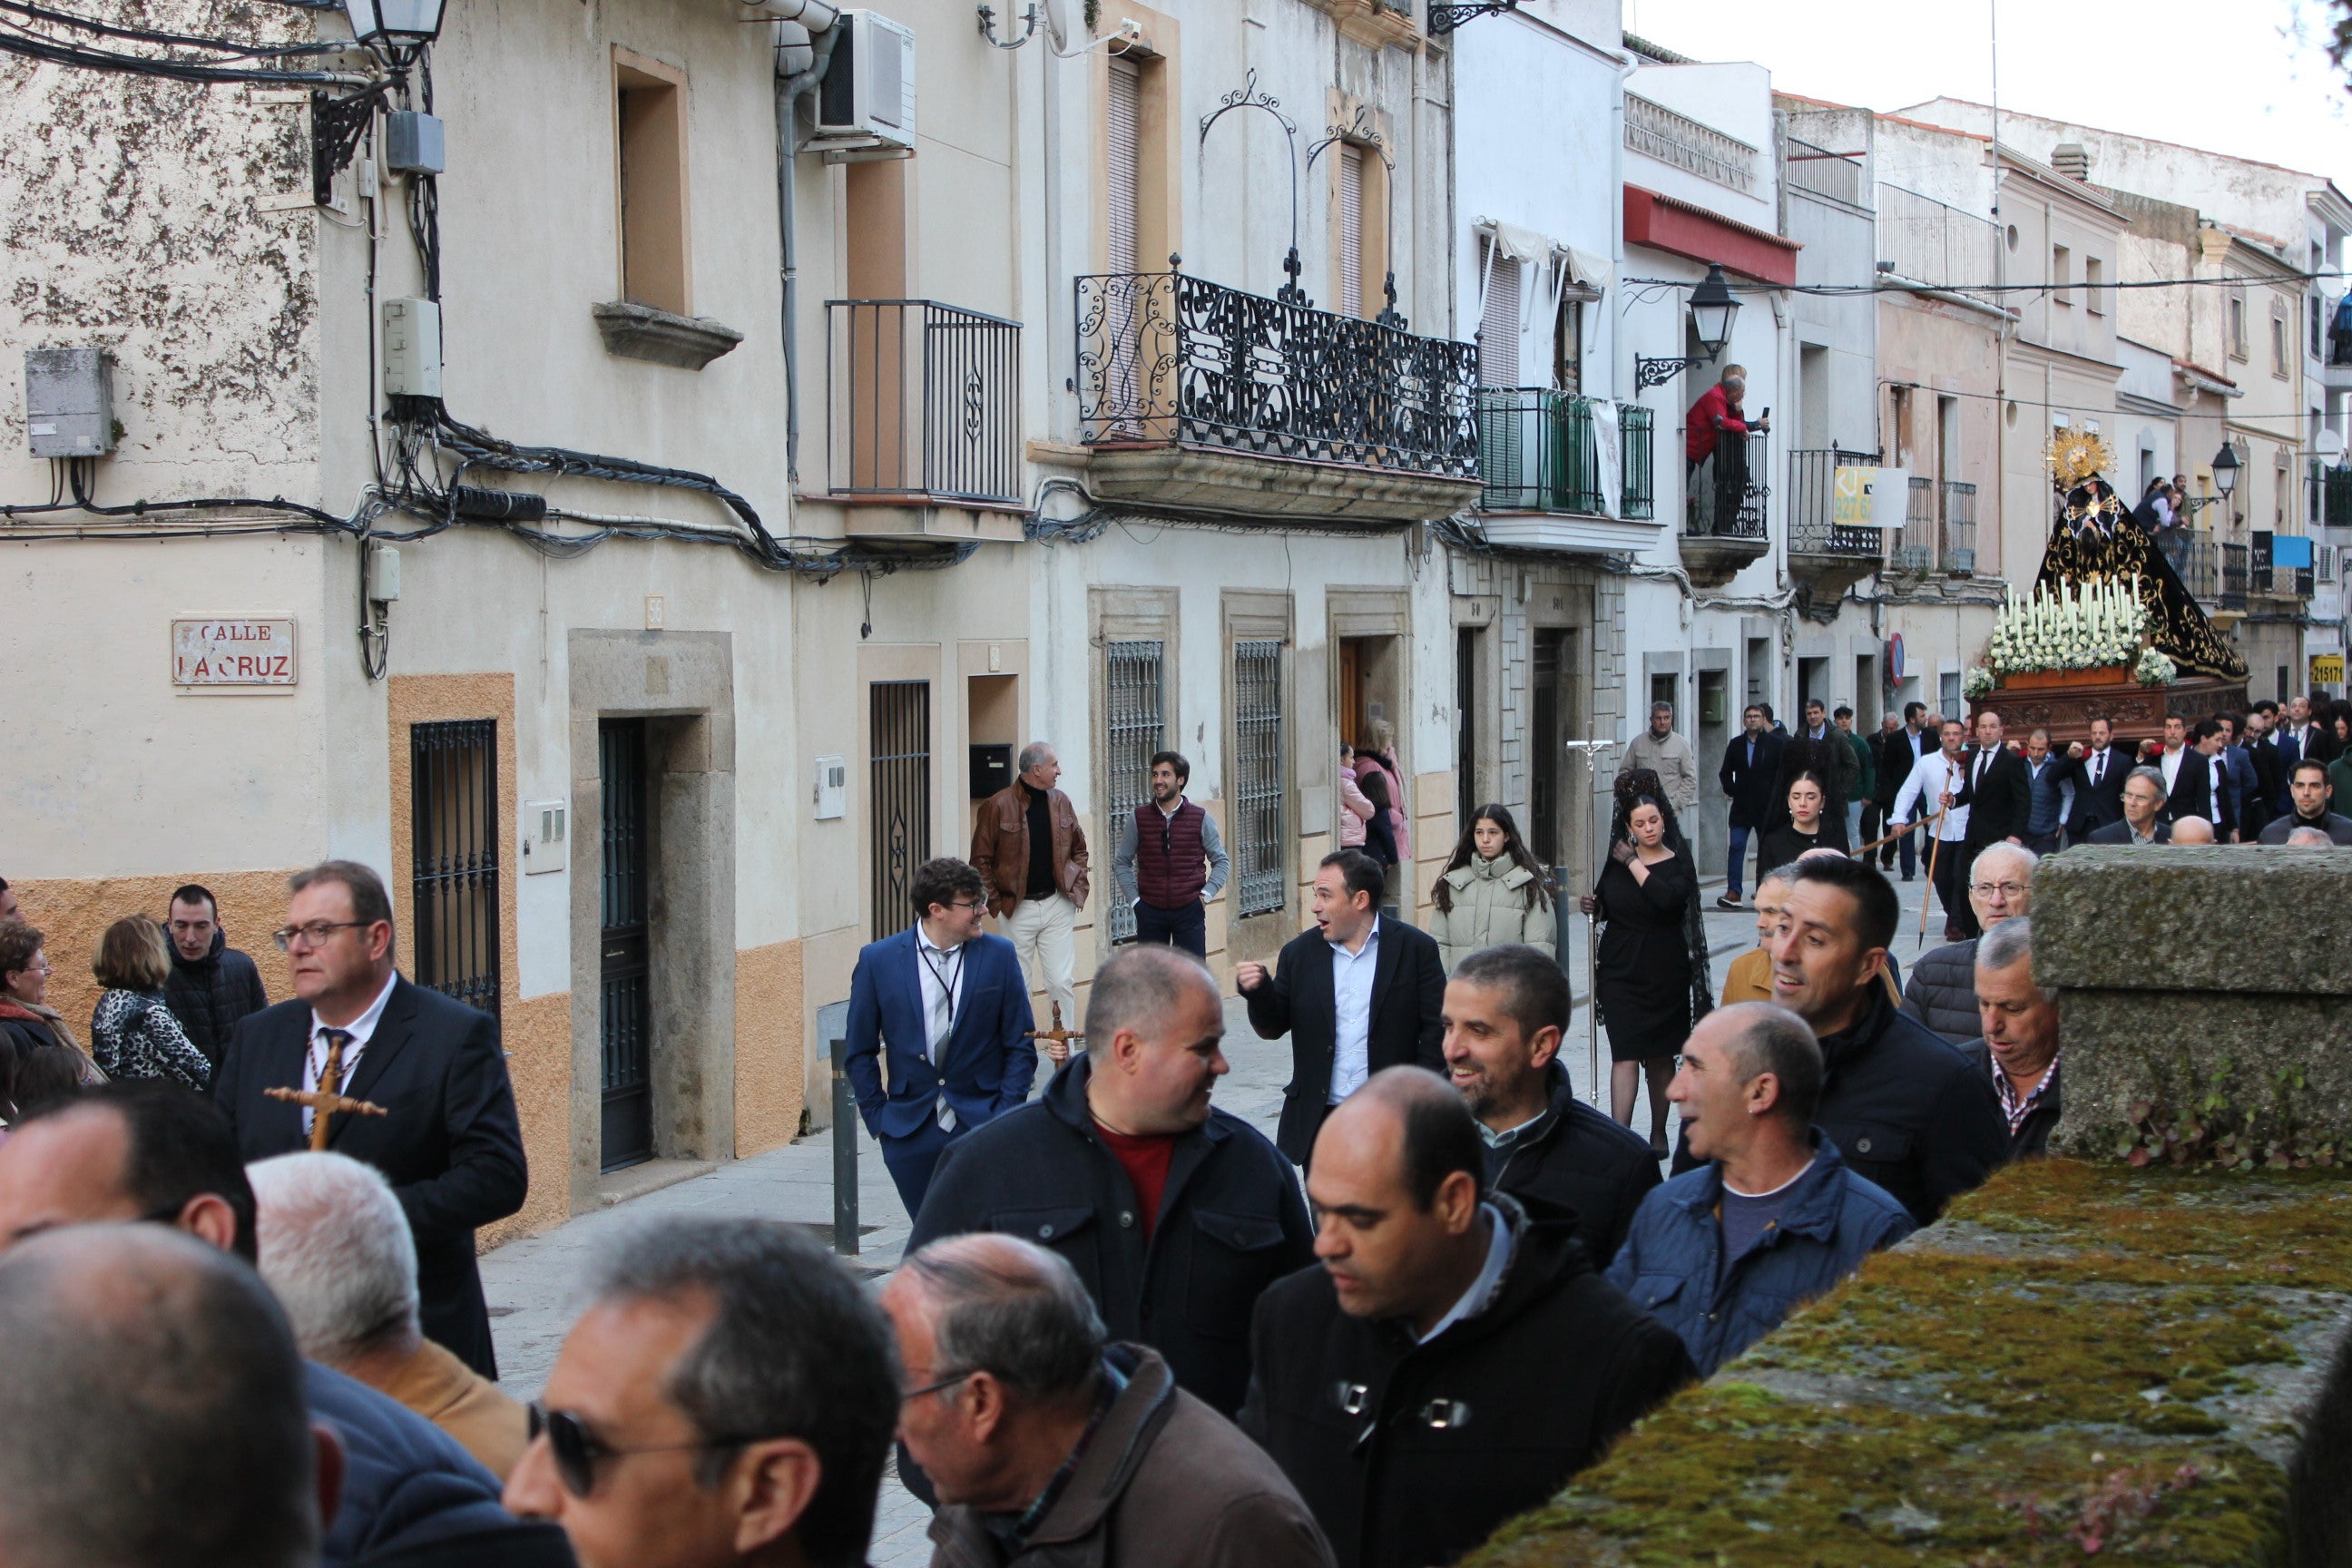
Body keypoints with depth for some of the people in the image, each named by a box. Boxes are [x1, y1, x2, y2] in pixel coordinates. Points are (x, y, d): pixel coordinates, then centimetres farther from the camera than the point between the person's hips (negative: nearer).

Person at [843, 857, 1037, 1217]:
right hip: (910, 1132, 0)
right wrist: (878, 1119, 2)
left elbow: (1020, 1046, 4)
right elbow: (859, 1051, 7)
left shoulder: (999, 955, 0)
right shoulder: (878, 960, -1)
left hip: (981, 1127, 0)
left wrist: (1004, 1117, -4)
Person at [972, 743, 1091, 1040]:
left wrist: (1077, 887, 7)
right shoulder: (998, 806, -8)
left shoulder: (1060, 802, 8)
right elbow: (980, 859, -4)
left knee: (1061, 982, 1)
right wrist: (996, 902, -8)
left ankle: (1066, 1047, 8)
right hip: (1018, 909, -3)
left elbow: (1079, 849, 19)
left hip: (1058, 904, 3)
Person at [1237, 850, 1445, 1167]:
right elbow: (1272, 1028, 8)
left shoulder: (1416, 949, -1)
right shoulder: (1299, 953, 7)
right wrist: (1258, 991, -13)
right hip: (1317, 1121, 3)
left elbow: (1437, 1030, -1)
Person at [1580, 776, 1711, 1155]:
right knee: (1625, 1053, -8)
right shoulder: (1616, 861, 6)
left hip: (1665, 971, -1)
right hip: (1620, 970, 1)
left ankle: (1658, 1132, 24)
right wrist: (1593, 906, -3)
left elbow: (1668, 898, -25)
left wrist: (1633, 863, -17)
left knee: (1659, 1055, 9)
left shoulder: (1678, 863, -4)